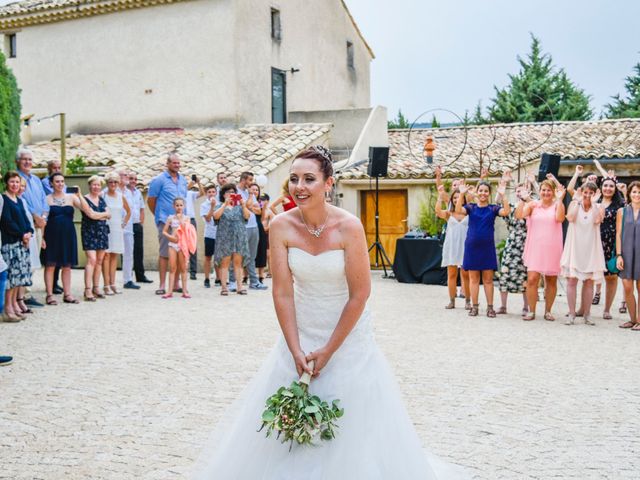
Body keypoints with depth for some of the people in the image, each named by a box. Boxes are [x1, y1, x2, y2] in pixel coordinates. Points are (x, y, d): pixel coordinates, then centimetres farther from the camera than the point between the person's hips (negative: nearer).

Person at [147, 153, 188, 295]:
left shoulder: (183, 180, 14)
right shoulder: (159, 180, -3)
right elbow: (150, 200, 0)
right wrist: (159, 215, 8)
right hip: (166, 222, -6)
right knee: (164, 253, -4)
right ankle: (162, 285, 1)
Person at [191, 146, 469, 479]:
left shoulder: (349, 227, -19)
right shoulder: (281, 227, -11)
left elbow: (359, 295, -16)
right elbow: (282, 293, -9)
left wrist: (329, 351, -13)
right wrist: (296, 351, -11)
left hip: (348, 335, -3)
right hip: (301, 333, 3)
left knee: (351, 422, 5)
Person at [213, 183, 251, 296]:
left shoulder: (239, 206, 16)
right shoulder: (220, 206, 11)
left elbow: (247, 216, 1)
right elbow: (216, 216, -10)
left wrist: (243, 205, -15)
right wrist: (225, 204, -18)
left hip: (239, 237, 2)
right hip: (225, 237, -2)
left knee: (238, 262, 0)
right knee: (224, 262, -4)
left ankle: (240, 286, 1)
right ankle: (224, 287, -4)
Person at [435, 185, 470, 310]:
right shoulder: (448, 213, 8)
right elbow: (438, 211, -10)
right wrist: (440, 196, -20)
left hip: (465, 246, -1)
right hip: (451, 246, 1)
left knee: (465, 275, 1)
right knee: (451, 274, 4)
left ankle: (467, 301, 8)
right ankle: (452, 301, 10)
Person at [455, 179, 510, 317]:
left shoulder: (493, 208, 3)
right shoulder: (471, 207, 3)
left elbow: (506, 212, -16)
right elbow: (458, 210, -16)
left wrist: (503, 195, -24)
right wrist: (462, 194, -26)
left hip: (487, 247, 0)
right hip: (472, 246, 1)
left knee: (488, 279, 4)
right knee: (473, 278, 7)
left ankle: (490, 307, 10)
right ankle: (474, 306, 14)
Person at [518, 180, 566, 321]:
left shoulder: (557, 205, 3)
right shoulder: (533, 204, 4)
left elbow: (560, 218, -16)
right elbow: (520, 215, -10)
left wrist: (559, 199, -18)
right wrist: (523, 199, -17)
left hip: (552, 249, 0)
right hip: (535, 248, 0)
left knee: (551, 281, 8)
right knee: (532, 279, -10)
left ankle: (548, 311, 21)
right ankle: (531, 311, 2)